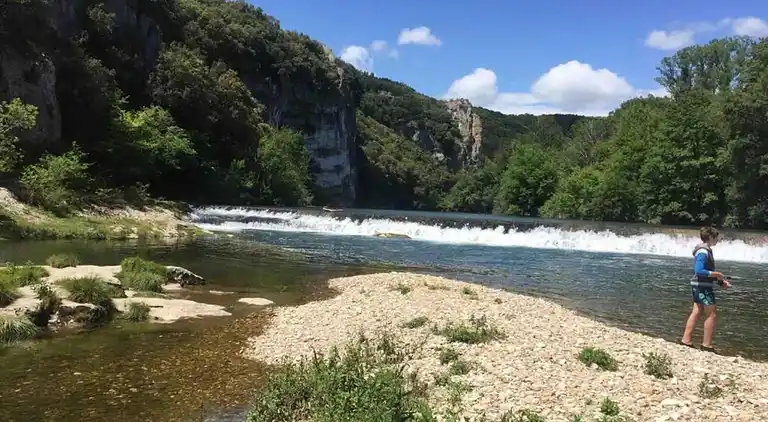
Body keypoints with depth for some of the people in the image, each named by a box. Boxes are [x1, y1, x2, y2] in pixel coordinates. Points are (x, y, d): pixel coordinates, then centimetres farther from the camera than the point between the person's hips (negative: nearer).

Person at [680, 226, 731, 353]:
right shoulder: (703, 252, -18)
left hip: (699, 286, 10)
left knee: (696, 313, 11)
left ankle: (686, 340, 13)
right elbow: (699, 271, -26)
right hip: (702, 287, -10)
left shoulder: (706, 250, 13)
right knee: (712, 315, -2)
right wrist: (717, 274, -19)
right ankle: (707, 345, 3)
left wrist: (721, 281, 11)